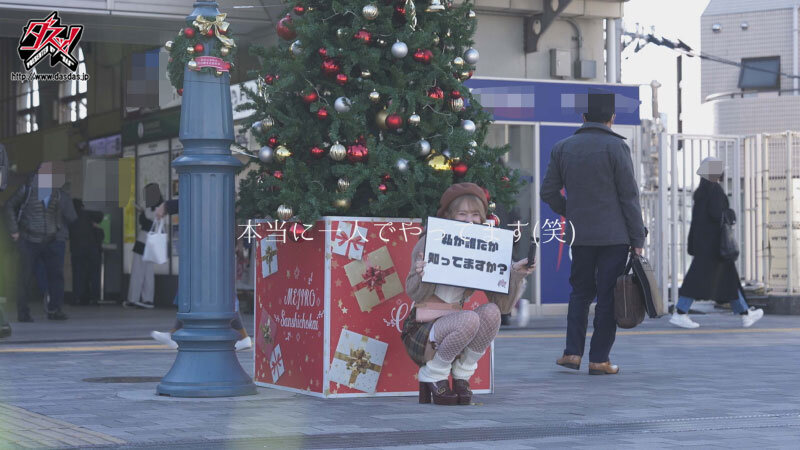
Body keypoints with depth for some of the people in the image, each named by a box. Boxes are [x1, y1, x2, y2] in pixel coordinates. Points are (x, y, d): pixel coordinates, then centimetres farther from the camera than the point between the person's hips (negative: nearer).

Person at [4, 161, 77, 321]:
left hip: (54, 241, 2)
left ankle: (55, 309, 3)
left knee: (56, 274, -4)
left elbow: (71, 218, 1)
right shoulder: (28, 189, -1)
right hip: (30, 240, -2)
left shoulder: (61, 194, 5)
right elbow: (10, 206, 8)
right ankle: (22, 312, 10)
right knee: (26, 276, 2)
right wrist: (14, 230, 2)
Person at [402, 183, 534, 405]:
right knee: (468, 319, -32)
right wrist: (421, 275, -30)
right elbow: (415, 294, -9)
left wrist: (516, 273, -17)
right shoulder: (429, 243, -7)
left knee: (491, 312, -24)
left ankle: (461, 376, -7)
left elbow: (504, 303, 0)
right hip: (421, 331, -4)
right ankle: (432, 376, -9)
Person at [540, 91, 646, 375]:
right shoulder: (615, 147, -7)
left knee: (581, 292, 15)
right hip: (614, 235, -4)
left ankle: (572, 352, 6)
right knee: (607, 296, 1)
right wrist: (637, 239, -3)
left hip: (580, 235, 4)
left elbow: (549, 191, 9)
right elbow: (629, 196, -8)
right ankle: (599, 359, 2)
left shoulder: (562, 148, 6)